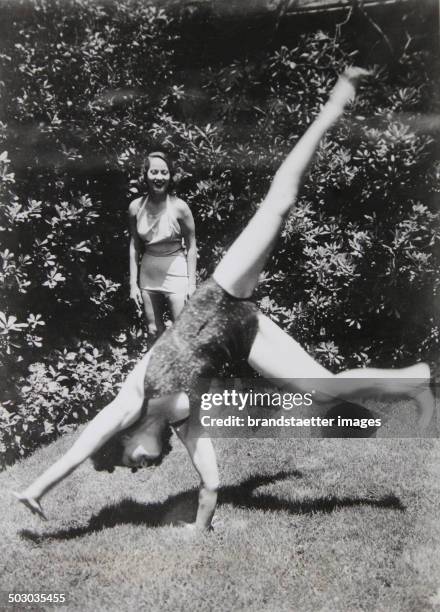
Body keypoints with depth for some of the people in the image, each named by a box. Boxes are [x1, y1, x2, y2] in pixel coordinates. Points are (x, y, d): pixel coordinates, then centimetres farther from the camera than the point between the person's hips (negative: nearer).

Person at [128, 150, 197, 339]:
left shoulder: (179, 207, -13)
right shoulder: (136, 207, -4)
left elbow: (191, 247, -7)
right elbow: (134, 246, 3)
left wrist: (192, 283, -9)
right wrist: (133, 283, 2)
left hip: (176, 275, -4)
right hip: (148, 276, 4)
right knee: (154, 331, 13)